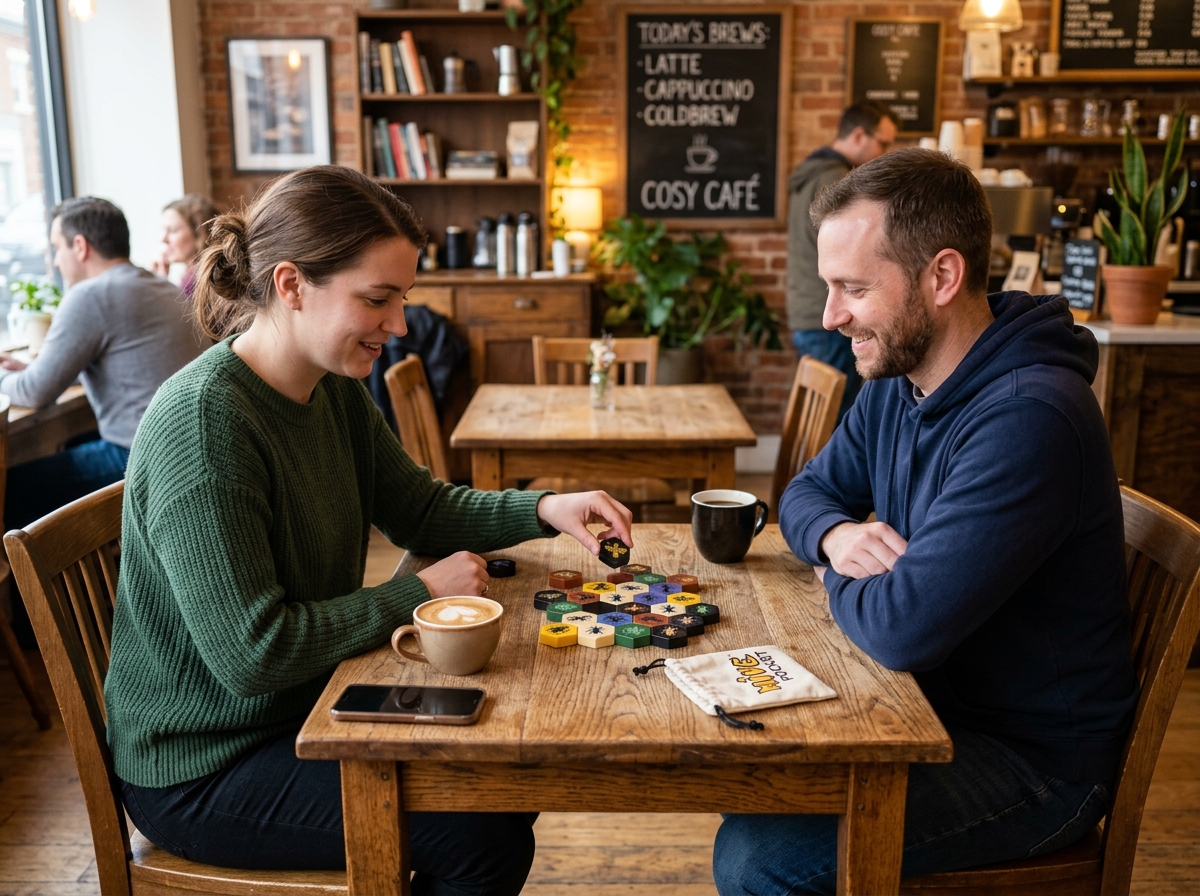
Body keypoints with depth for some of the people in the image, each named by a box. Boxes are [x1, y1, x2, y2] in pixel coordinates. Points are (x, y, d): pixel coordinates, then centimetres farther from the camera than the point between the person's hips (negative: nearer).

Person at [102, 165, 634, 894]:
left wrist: (542, 510, -8)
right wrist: (418, 593, -20)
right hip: (203, 770, -8)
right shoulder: (201, 424, -28)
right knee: (487, 836, -13)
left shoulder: (335, 390, -2)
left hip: (307, 709, 8)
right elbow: (251, 653, -29)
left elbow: (422, 508, 8)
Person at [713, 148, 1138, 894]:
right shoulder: (897, 382, 1)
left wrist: (839, 581, -11)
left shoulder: (1028, 418, -30)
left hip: (1036, 758, -8)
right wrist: (834, 534, -11)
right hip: (938, 704, 9)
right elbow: (807, 492, 13)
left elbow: (902, 627, -34)